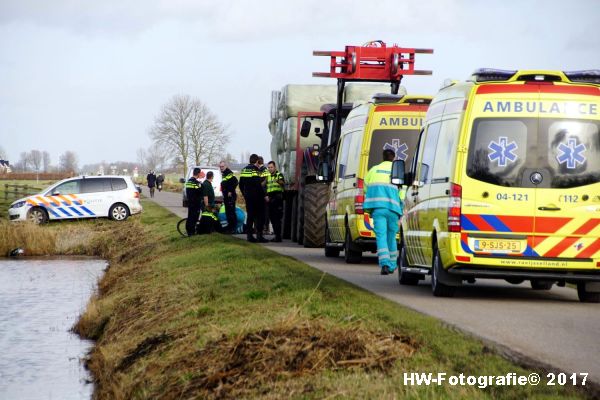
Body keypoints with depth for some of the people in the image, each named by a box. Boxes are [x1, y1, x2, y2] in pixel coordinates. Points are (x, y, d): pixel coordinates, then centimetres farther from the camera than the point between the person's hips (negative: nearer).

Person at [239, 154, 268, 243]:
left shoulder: (244, 169, 11)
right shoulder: (255, 170, -13)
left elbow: (241, 185, 17)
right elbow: (258, 185, -19)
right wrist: (264, 195, -12)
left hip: (247, 196, 7)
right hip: (256, 196, -7)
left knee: (250, 215, 12)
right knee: (259, 216, -3)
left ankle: (249, 235, 10)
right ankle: (259, 235, -7)